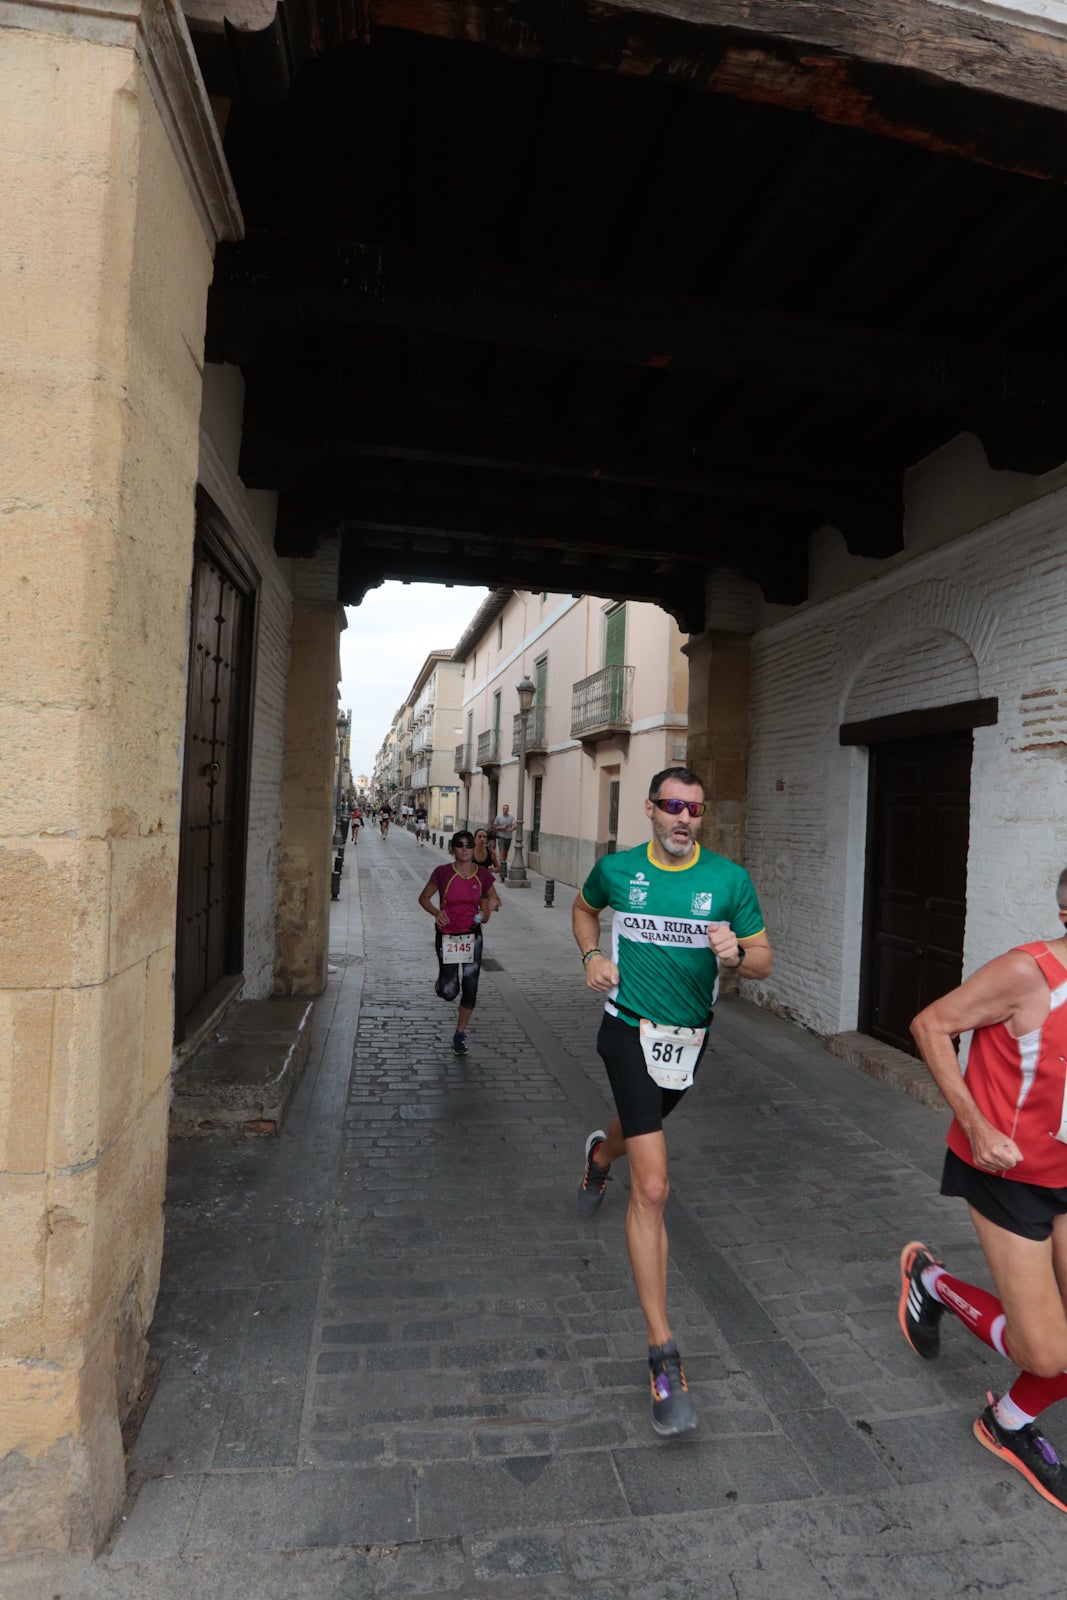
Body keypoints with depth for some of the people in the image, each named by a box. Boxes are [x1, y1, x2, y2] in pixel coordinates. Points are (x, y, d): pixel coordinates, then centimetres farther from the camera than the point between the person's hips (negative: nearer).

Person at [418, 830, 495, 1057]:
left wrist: (488, 908, -9)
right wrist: (436, 912, -17)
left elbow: (493, 898, 13)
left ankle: (460, 1035, 21)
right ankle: (442, 981, 32)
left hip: (472, 936, 2)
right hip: (447, 935, -2)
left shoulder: (482, 875, -2)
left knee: (470, 988, 2)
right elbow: (424, 898, 1)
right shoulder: (443, 872, -9)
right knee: (449, 992, -6)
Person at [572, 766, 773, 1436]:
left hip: (689, 1035, 3)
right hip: (630, 1030, -3)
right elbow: (584, 906, 16)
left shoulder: (730, 879, -8)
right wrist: (592, 955, -2)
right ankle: (664, 1352, 1)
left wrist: (736, 954, -26)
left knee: (643, 1123, 31)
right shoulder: (617, 869, -7)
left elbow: (765, 960, -3)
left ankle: (601, 1154, 70)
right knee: (652, 1187, -10)